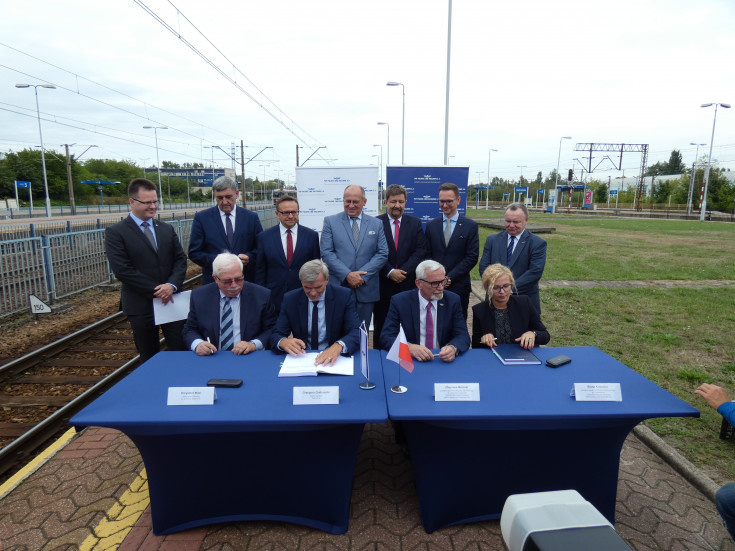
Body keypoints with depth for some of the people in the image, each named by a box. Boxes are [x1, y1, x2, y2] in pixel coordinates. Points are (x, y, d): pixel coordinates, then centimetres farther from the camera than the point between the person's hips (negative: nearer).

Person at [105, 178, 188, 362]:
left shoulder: (167, 229, 11)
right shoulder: (115, 233, -3)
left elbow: (180, 259, 6)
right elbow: (122, 270, -12)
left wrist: (172, 285, -13)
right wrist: (156, 291, -14)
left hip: (172, 301, 3)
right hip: (141, 306, -3)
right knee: (150, 359, 10)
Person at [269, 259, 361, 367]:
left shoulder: (344, 296, -5)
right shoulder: (290, 299, 0)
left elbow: (357, 332, -14)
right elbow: (275, 335, 0)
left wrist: (339, 346, -35)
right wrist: (283, 342, -25)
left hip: (333, 359, -2)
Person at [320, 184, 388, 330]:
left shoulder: (376, 224, 9)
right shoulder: (330, 221, 4)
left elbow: (382, 253, 2)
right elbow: (326, 253, -3)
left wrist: (363, 275, -10)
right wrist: (347, 275, -14)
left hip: (366, 289, 2)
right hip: (338, 287, -1)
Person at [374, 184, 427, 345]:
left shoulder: (415, 223, 8)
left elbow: (420, 251, 0)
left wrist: (403, 272, -12)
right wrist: (390, 272, -16)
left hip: (409, 284, 2)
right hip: (383, 284, -1)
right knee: (381, 325, 9)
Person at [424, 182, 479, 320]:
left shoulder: (470, 226, 2)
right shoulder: (431, 225, 9)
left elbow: (472, 257, -4)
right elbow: (427, 255, 8)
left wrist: (450, 277, -11)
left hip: (459, 286, -2)